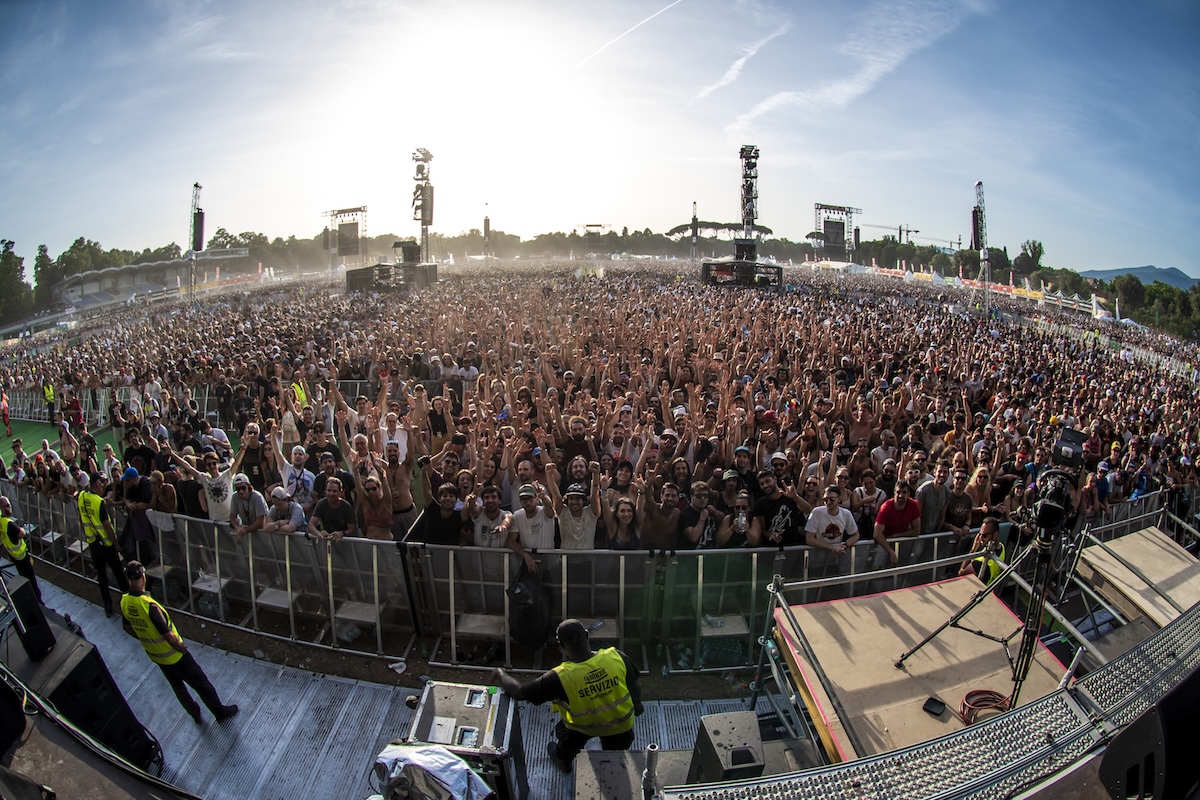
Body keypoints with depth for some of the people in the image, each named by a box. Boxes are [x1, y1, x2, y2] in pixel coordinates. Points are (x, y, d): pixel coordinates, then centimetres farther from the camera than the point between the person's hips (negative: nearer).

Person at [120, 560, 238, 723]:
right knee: (201, 684, 12)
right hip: (172, 655, -7)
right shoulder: (149, 606, -36)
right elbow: (169, 637, -30)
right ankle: (220, 712, 28)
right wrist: (183, 649, -11)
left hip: (154, 655, 7)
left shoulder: (124, 602, -13)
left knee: (176, 684, 28)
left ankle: (193, 712, 46)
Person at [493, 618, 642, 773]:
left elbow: (519, 692, -26)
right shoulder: (617, 657, -31)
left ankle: (563, 760, 58)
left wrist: (500, 674, -6)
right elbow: (634, 687, -12)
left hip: (585, 727, -1)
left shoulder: (561, 677, -36)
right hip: (621, 724, 1)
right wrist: (637, 706, 11)